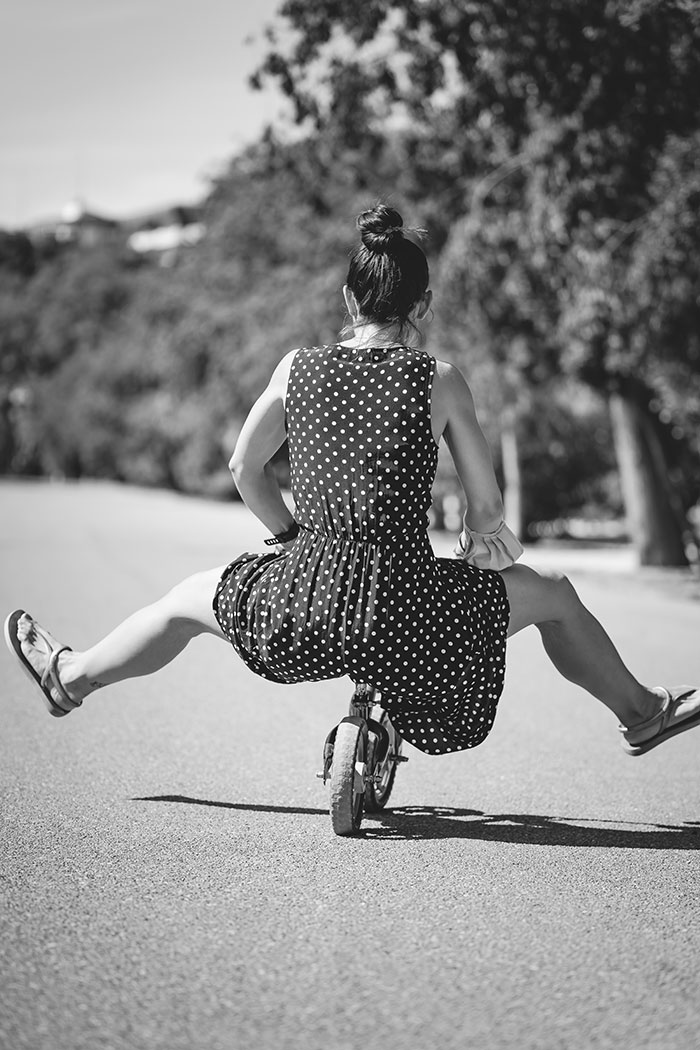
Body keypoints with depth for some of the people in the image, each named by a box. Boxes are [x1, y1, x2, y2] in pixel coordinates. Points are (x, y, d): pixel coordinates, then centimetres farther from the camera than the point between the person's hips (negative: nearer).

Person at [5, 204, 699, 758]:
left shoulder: (297, 368, 3)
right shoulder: (441, 380, -5)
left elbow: (244, 471, 14)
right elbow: (487, 509, 0)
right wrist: (482, 537, 23)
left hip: (303, 610, 2)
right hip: (409, 613, -2)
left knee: (190, 600, 32)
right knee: (551, 595, 24)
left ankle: (70, 677, 50)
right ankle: (640, 713, 40)